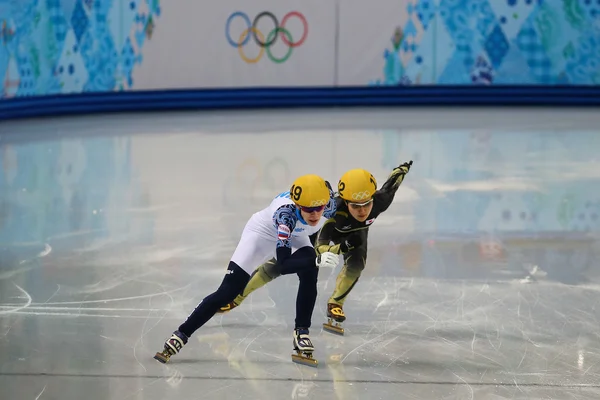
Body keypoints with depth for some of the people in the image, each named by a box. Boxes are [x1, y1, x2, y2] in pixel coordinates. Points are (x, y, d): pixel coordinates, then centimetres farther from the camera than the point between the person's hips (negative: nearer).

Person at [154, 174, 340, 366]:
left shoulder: (328, 202, -30)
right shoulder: (286, 213, -44)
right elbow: (283, 265, -47)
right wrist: (317, 260, -60)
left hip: (294, 236, 4)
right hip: (262, 233, -4)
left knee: (309, 273, -26)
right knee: (227, 292, -10)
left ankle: (301, 334, -12)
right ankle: (180, 335, 0)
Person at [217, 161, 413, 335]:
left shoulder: (380, 201, -38)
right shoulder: (335, 211, -47)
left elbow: (391, 183, -15)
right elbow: (319, 248, -43)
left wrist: (403, 169, 6)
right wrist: (341, 248, -62)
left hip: (355, 232, 3)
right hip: (318, 227, -3)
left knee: (356, 264, -26)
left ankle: (335, 304, 1)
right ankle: (238, 294, 16)